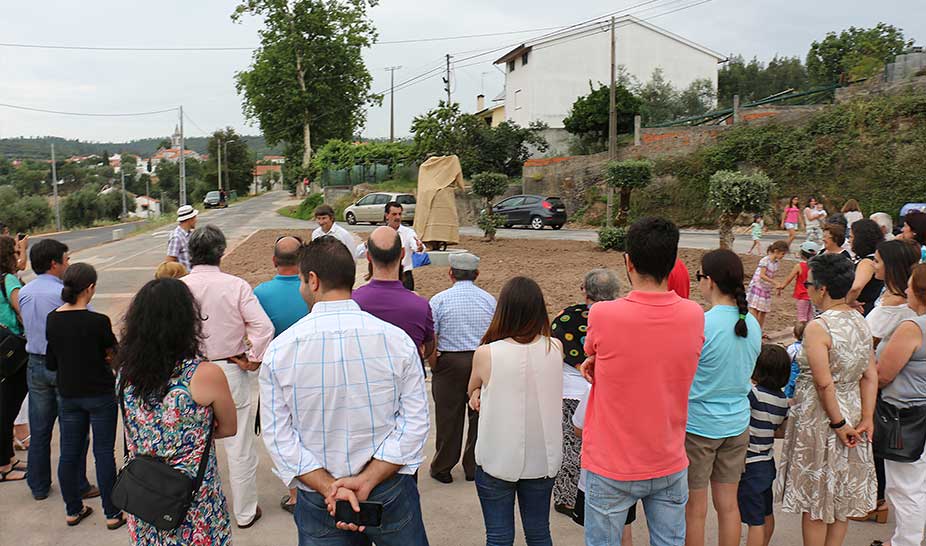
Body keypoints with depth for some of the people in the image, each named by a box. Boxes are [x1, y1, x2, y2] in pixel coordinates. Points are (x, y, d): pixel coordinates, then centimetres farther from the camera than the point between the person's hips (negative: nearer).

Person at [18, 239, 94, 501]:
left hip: (35, 366, 6)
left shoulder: (23, 293, 3)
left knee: (39, 431, 17)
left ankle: (38, 487, 28)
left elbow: (27, 327, 14)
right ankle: (78, 487, 15)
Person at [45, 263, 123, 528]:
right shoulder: (98, 321, -20)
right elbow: (112, 351, -5)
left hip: (67, 394, 5)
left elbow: (51, 363, 5)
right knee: (104, 453, 5)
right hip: (100, 394, -5)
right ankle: (112, 514, 13)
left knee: (69, 453, 14)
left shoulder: (52, 319, -3)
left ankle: (73, 510, 27)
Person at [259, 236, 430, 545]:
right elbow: (415, 423, -12)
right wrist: (368, 480, -13)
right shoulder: (397, 340, -11)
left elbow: (278, 436, -11)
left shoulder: (279, 349, -11)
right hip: (390, 492, 1)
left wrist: (329, 487, -14)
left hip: (316, 502, 0)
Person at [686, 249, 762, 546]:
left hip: (697, 426, -6)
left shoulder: (699, 325, -21)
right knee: (728, 504, 16)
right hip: (737, 424, 6)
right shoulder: (752, 324, 0)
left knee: (695, 508, 9)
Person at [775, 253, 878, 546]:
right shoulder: (861, 321, 0)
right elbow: (870, 376, 0)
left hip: (819, 420, -7)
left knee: (815, 500, 9)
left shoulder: (817, 328, -22)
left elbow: (825, 384, -24)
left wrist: (838, 424, -14)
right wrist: (866, 419, 1)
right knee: (841, 498, 20)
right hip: (851, 414, 7)